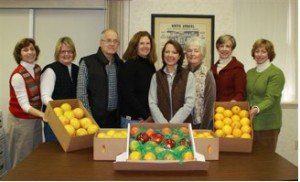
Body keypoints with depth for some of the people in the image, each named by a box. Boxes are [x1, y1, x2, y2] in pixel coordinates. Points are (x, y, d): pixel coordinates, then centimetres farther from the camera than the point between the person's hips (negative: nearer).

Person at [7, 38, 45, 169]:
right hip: (21, 121, -6)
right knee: (23, 159, 5)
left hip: (36, 119, 6)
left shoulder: (38, 69, 1)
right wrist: (42, 114, -34)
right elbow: (25, 105, -22)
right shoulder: (18, 75, -19)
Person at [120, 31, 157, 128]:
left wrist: (152, 115, 0)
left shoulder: (151, 66, 11)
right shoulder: (129, 65, -7)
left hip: (150, 118, 6)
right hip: (131, 118, -5)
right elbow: (127, 94, -13)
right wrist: (146, 115, -13)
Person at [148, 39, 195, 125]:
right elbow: (152, 104, 1)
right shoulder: (156, 76, 8)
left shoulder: (188, 76, 3)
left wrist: (172, 123, -11)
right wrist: (163, 123, -11)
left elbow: (189, 104, -4)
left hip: (182, 125, -1)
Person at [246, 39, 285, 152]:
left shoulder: (276, 73, -8)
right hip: (250, 122, 5)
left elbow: (270, 99, -17)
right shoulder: (250, 73, 12)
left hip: (268, 125, -5)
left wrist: (257, 109, -34)